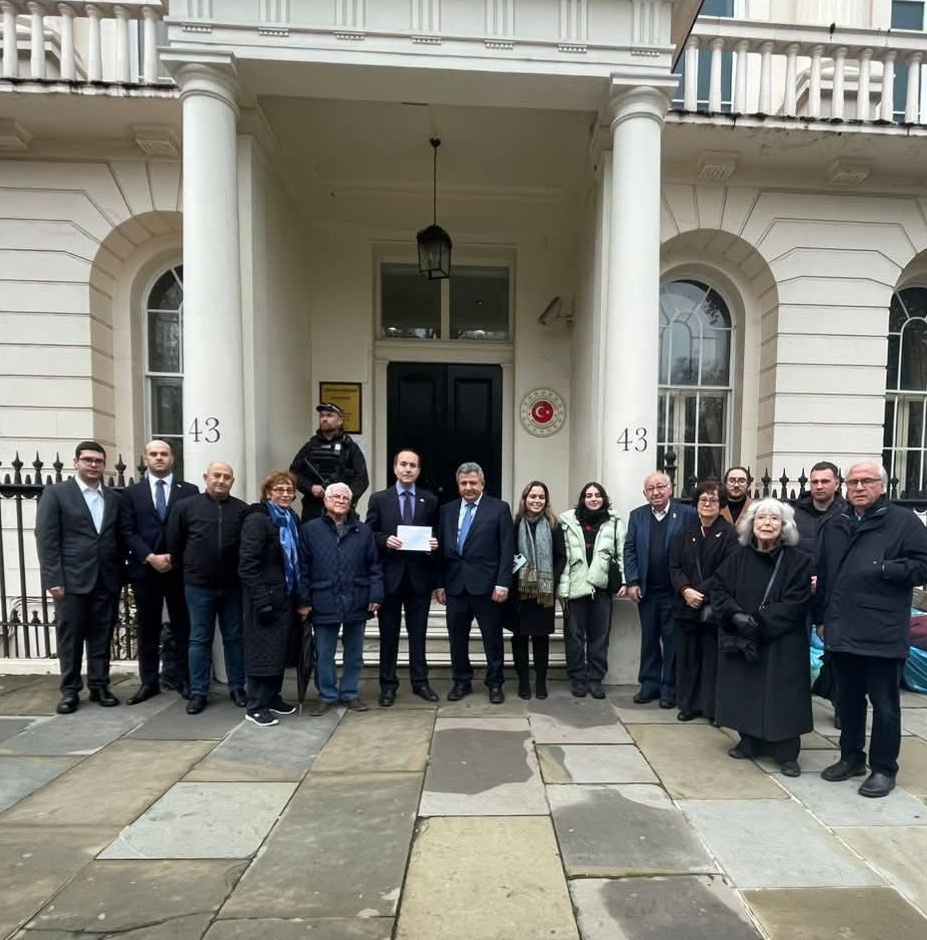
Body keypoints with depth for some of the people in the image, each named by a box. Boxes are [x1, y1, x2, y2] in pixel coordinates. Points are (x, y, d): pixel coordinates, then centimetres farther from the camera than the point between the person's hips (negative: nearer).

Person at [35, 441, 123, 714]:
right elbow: (46, 539, -6)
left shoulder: (114, 498, 11)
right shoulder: (55, 493, -1)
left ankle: (99, 686, 21)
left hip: (106, 580, 3)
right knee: (70, 637, 6)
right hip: (72, 579, -3)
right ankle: (70, 691, 20)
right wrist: (53, 579, -12)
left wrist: (120, 576, 6)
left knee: (101, 638, 10)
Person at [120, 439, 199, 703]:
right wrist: (150, 557, -12)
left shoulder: (190, 491, 4)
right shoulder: (131, 493, 8)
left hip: (180, 569, -1)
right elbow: (128, 531, 0)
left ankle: (185, 680, 15)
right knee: (148, 629, 10)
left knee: (182, 627, 5)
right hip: (144, 570, 1)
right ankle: (149, 682, 21)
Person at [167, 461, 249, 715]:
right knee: (199, 640, 10)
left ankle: (237, 687, 23)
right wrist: (186, 567, 8)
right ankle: (198, 692, 21)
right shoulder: (186, 506, -3)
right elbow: (173, 542, 4)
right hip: (198, 585, 0)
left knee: (234, 638, 11)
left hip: (233, 585, 1)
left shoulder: (242, 510, -4)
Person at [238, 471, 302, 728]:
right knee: (263, 650, 1)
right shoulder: (257, 519, -13)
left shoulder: (291, 519, 10)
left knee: (281, 648, 14)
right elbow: (247, 564, -18)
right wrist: (262, 599, -22)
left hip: (286, 596, 8)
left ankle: (272, 697, 28)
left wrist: (299, 595, 9)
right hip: (265, 597, -7)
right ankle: (255, 706, 13)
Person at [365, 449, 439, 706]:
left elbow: (437, 534, 9)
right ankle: (388, 685, 23)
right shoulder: (379, 499, 2)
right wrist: (385, 540, -17)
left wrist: (435, 543, -12)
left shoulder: (430, 500, 6)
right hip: (390, 575, -1)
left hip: (420, 576, 1)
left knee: (418, 633, 11)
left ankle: (420, 682, 24)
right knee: (389, 634, 10)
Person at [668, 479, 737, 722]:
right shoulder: (685, 533, 11)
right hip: (686, 606, 4)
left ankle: (713, 707, 19)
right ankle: (689, 704, 23)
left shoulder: (729, 533, -3)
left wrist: (701, 592, -16)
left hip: (714, 608, -4)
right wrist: (685, 590, -12)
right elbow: (674, 567, 5)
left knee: (713, 658, 4)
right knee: (687, 657, 11)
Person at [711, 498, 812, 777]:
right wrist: (736, 616, -16)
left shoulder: (797, 560, -5)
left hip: (782, 643, -2)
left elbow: (796, 602, -12)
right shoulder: (738, 557, 2)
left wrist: (759, 621, -18)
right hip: (741, 640, 3)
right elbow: (719, 590, 0)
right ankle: (749, 742, 25)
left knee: (781, 696, 2)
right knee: (746, 691, 9)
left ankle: (787, 753, 17)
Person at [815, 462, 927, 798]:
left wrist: (882, 569, -20)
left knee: (884, 704, 7)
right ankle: (851, 757, 30)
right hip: (842, 631, 5)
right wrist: (821, 617, 15)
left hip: (883, 634, -5)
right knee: (847, 699, 15)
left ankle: (884, 768, 21)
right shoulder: (834, 527, 14)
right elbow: (823, 575, 16)